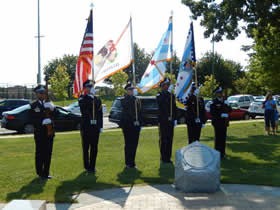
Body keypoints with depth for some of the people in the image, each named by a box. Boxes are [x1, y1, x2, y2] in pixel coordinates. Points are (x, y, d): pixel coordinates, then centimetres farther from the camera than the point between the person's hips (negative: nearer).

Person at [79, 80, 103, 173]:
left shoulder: (97, 99, 12)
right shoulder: (82, 99, 1)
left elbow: (100, 114, 12)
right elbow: (83, 105, -22)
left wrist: (101, 126, 7)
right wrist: (90, 96, -19)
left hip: (95, 126, 3)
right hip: (86, 126, -3)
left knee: (94, 148, 6)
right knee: (86, 147, 3)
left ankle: (92, 166, 16)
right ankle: (87, 167, 13)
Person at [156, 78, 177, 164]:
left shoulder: (172, 95, 12)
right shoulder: (159, 95, -3)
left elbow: (174, 108, 14)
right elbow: (161, 101, -25)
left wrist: (175, 119, 7)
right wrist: (168, 92, -28)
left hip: (170, 121, 5)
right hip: (163, 121, -5)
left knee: (170, 139, 8)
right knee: (163, 139, -1)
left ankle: (168, 157, 15)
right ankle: (163, 158, 5)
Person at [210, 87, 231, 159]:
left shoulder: (225, 102, 14)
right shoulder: (214, 103, -6)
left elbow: (230, 110, 13)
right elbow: (212, 113, -13)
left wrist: (227, 105, -6)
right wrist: (221, 115, -19)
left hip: (224, 123, 6)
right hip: (217, 123, -6)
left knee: (223, 138, 9)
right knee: (218, 138, -6)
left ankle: (222, 152, 18)